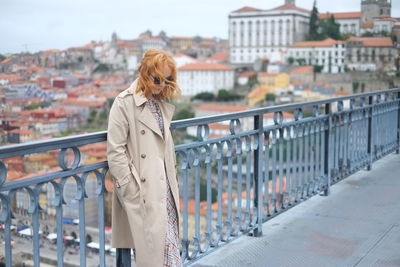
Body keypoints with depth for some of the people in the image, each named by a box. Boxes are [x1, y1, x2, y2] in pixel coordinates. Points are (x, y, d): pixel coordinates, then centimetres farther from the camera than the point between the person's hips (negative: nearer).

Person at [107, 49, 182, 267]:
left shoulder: (162, 103, 14)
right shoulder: (125, 103, -8)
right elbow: (115, 151, -12)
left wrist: (173, 182, 13)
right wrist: (131, 191, -14)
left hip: (165, 187, 7)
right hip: (143, 190, -7)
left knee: (169, 240, 6)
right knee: (153, 248, -8)